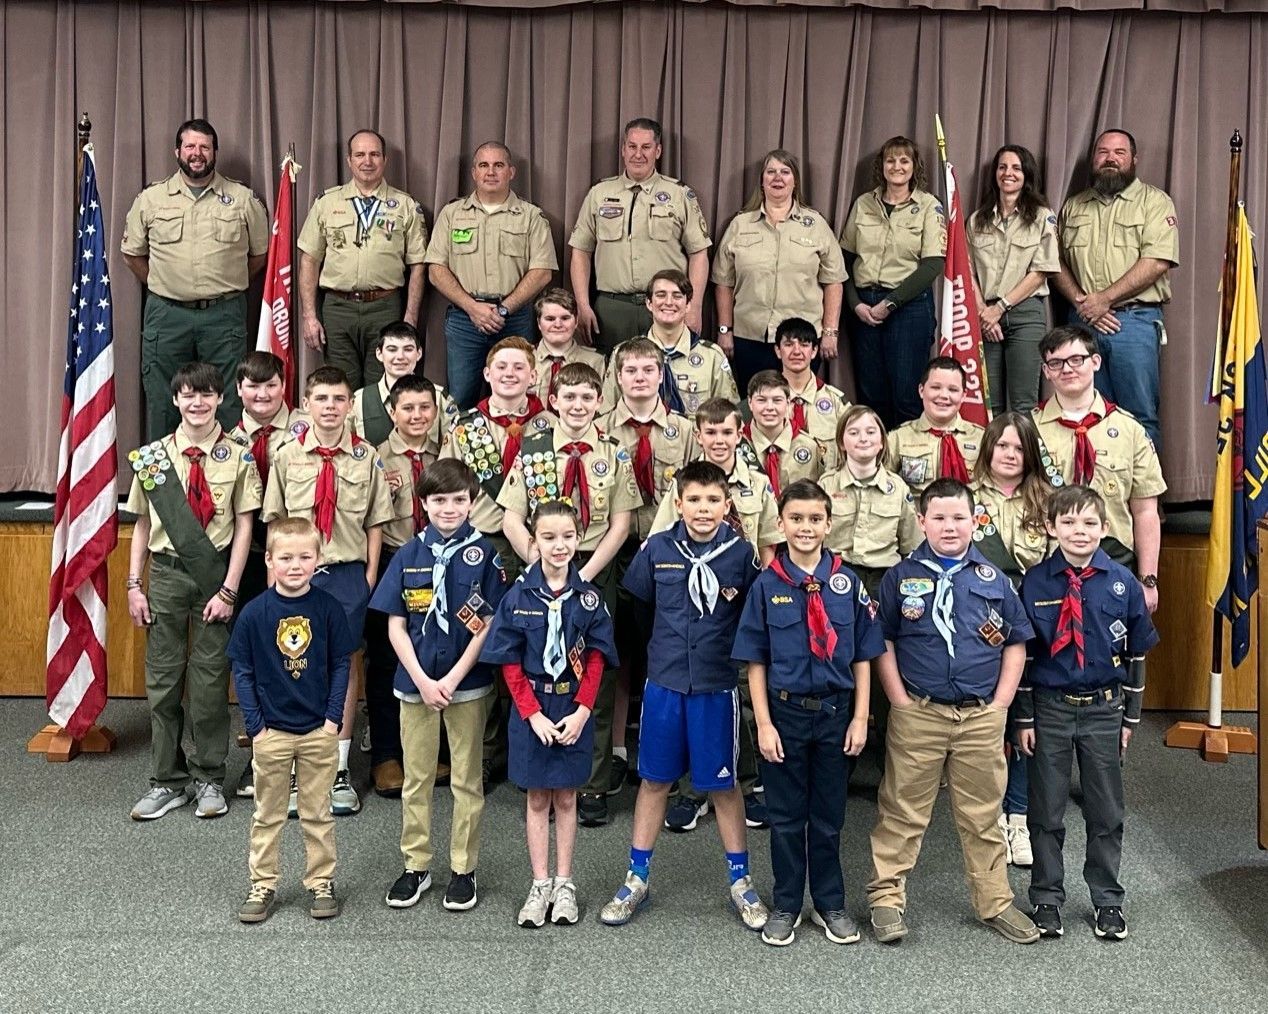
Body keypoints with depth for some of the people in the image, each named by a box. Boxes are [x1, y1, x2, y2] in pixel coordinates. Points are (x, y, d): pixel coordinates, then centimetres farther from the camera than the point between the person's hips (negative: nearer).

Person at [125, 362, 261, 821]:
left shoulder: (238, 457, -2)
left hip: (214, 573, -2)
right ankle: (167, 780, 17)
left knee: (210, 676, 3)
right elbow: (142, 524, 8)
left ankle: (209, 778, 17)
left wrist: (228, 590, -8)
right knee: (162, 676, 6)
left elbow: (244, 526, -3)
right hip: (165, 573, 2)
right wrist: (134, 585, 2)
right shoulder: (152, 456, 4)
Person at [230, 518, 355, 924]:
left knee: (318, 813, 12)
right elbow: (242, 670, -3)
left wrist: (333, 716, -6)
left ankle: (321, 882, 24)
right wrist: (254, 723, -7)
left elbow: (341, 664, 0)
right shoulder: (254, 612, -8)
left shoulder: (328, 608, -6)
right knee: (268, 814, 13)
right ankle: (262, 884, 24)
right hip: (271, 731, 0)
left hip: (319, 731, 0)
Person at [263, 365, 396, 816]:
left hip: (349, 572, 0)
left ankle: (339, 770, 17)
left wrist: (370, 575, -2)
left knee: (346, 665, 6)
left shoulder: (365, 457, 1)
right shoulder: (288, 455, 2)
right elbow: (275, 520, 6)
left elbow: (375, 524, 4)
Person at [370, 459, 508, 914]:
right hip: (415, 683, 2)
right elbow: (395, 626, 0)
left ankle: (463, 868, 19)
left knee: (467, 780, 8)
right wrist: (422, 681, -10)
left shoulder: (484, 554, -4)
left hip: (468, 684, -2)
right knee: (416, 778, 11)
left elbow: (488, 625, -7)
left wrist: (453, 679, -13)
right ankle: (416, 865, 24)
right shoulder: (408, 555, 1)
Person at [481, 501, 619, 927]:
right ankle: (540, 884, 18)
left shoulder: (589, 596, -3)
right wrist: (533, 713, -11)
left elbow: (596, 660, -2)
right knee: (537, 798, 9)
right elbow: (510, 663, -4)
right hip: (531, 710, 0)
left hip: (574, 711, 1)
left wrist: (582, 712, -11)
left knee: (566, 797, 10)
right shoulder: (518, 596, -5)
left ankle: (564, 884, 21)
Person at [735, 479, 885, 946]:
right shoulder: (767, 585, -4)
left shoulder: (848, 583, -2)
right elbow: (755, 661, -2)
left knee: (829, 816, 13)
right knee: (786, 816, 10)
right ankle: (786, 906, 25)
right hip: (785, 712, -1)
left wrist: (860, 718, -2)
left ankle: (830, 904, 28)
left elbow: (863, 657, 2)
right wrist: (764, 723, -7)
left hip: (836, 712, 1)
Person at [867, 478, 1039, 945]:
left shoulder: (993, 579, 4)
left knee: (982, 814, 12)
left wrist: (999, 704, 0)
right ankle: (886, 897, 16)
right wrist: (900, 701, -5)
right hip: (917, 714, -1)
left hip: (981, 717, 2)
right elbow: (883, 643, 2)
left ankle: (995, 902, 24)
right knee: (902, 811, 6)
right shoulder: (902, 577, 0)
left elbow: (1015, 645, 8)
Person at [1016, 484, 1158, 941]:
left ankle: (1107, 901, 27)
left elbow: (1136, 654, 4)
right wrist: (1024, 718, -3)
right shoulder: (1035, 581, -7)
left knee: (1106, 812, 11)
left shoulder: (1121, 582, -5)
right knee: (1046, 811, 9)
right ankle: (1047, 899, 24)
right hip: (1050, 709, -1)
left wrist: (1130, 718, 4)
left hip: (1104, 709, 1)